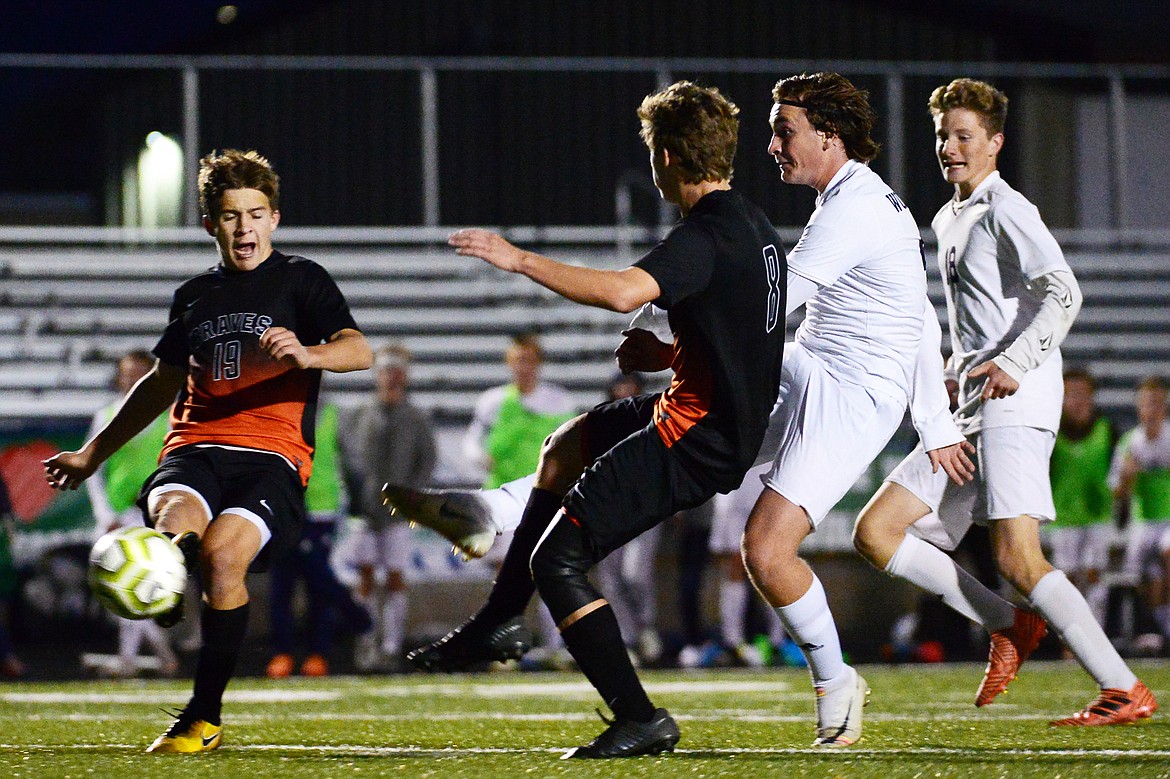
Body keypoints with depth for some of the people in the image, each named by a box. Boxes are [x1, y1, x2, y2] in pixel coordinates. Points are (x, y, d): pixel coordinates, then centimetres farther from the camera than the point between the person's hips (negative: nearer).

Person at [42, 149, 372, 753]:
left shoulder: (301, 280, 10)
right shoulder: (195, 296, 24)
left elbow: (358, 351, -5)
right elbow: (164, 381, 38)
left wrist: (305, 354, -28)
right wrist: (92, 453, 43)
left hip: (272, 454, -5)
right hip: (195, 447, 5)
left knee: (223, 549, -29)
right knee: (178, 517, -32)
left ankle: (205, 716, -22)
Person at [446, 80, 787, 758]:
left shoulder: (704, 237, -21)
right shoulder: (756, 228, 10)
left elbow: (624, 292, -38)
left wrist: (521, 260, -30)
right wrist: (665, 353, 13)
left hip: (693, 437, -10)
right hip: (732, 418, 10)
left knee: (557, 560, -9)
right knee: (567, 446, 31)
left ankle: (640, 719, -13)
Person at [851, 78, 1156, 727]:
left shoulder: (1006, 211, -6)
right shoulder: (947, 222, 22)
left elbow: (1063, 293, -19)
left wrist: (1015, 364, -29)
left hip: (1015, 405, -9)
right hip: (971, 413, 9)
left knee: (1017, 559, -19)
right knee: (875, 533, 2)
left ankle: (1125, 690, -12)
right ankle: (1010, 626, 5)